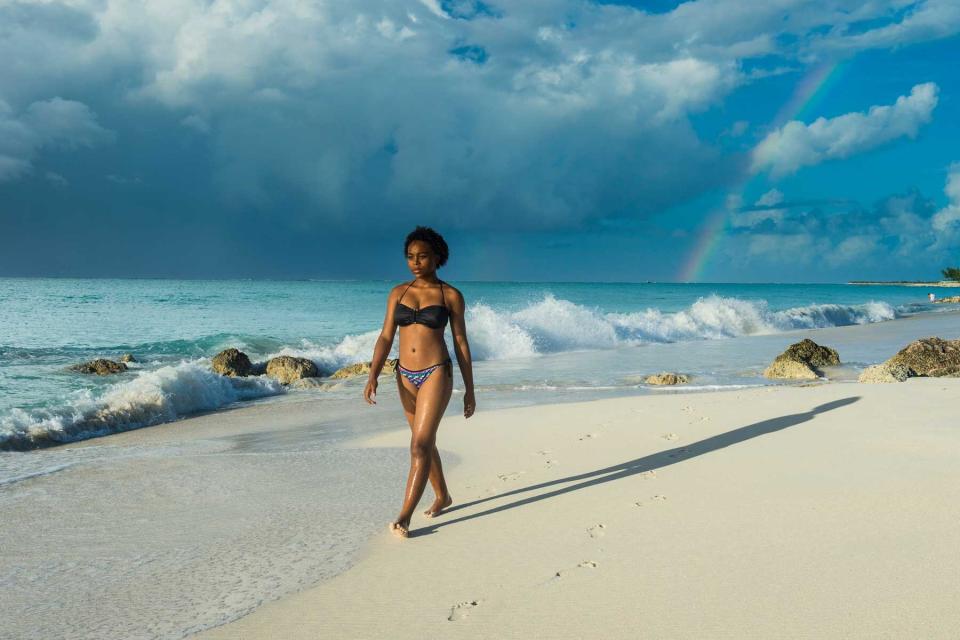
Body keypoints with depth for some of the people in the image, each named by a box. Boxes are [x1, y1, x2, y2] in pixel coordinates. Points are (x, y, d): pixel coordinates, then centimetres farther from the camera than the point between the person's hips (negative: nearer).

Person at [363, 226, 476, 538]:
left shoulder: (451, 296, -4)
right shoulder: (398, 293, 5)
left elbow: (461, 342, -1)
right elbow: (386, 337, 3)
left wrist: (469, 390, 0)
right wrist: (372, 377, -9)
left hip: (436, 374, -5)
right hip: (406, 375, 5)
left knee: (420, 444, -11)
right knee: (425, 442, 17)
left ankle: (404, 517, -9)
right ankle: (442, 496, 37)